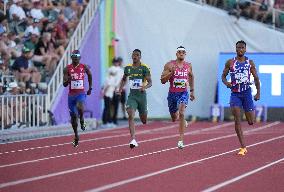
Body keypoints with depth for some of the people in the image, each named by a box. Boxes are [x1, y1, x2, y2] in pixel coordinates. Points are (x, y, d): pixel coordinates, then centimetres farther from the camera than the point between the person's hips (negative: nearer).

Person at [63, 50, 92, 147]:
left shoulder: (84, 67, -1)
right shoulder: (67, 69, -2)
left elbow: (90, 75, 20)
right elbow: (64, 84, -4)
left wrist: (90, 88, 20)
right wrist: (67, 80, -26)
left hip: (81, 93, -2)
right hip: (71, 94, 2)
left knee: (80, 108, -33)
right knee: (73, 116, 8)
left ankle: (82, 120, 0)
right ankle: (76, 136, 26)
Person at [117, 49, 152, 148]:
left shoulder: (144, 68, -6)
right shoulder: (127, 68, 4)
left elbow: (150, 82, -10)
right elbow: (124, 79, 22)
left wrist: (145, 87, -31)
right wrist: (120, 89, 7)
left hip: (141, 95, -1)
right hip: (132, 95, 2)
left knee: (144, 121, 12)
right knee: (130, 116, -20)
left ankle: (144, 112, 52)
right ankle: (133, 140, -23)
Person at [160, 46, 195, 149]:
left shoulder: (189, 66, 2)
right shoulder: (169, 65, -6)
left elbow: (191, 77, 22)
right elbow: (162, 80, -8)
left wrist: (192, 91, 23)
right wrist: (171, 72, -23)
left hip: (183, 93, -1)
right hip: (172, 93, 1)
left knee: (181, 113, -24)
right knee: (174, 118, 14)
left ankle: (181, 140, -24)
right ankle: (183, 121, 53)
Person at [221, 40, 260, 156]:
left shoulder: (250, 63, 5)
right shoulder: (230, 63, 3)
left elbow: (256, 78, 10)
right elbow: (223, 76, 8)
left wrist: (258, 93, 3)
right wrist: (226, 83, -14)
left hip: (246, 92, 1)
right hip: (235, 93, -1)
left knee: (251, 122, 0)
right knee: (237, 119, -13)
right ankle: (243, 147, -12)